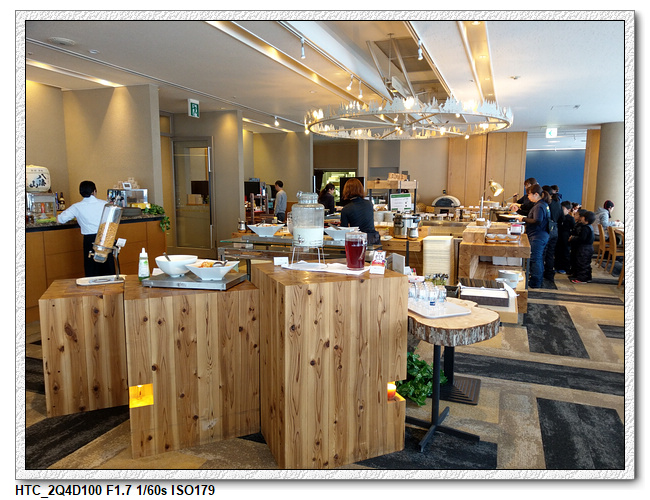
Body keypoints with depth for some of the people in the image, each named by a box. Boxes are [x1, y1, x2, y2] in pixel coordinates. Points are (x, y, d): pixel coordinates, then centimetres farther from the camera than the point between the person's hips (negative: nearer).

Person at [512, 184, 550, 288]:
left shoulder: (539, 206, -17)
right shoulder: (543, 204, 14)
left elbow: (537, 221, -27)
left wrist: (523, 219, -18)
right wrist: (521, 216, 12)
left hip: (537, 237, -10)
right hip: (542, 236, 10)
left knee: (535, 259, -4)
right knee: (539, 259, 17)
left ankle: (534, 283, 2)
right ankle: (538, 281, 27)